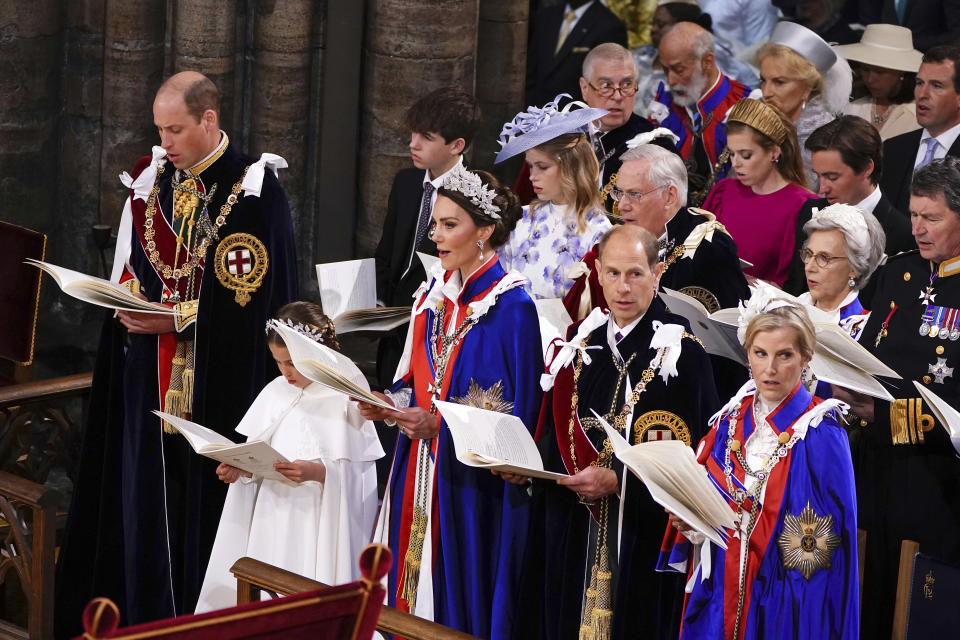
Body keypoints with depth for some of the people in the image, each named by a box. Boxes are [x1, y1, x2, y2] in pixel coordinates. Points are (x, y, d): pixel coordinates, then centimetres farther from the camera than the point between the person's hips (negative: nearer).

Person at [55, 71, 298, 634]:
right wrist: (128, 302, -4)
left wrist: (175, 318, -17)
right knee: (142, 495, 6)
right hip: (147, 373, 5)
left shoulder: (255, 190, -10)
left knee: (206, 498, -2)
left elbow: (254, 299, -14)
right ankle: (142, 614, 14)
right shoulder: (151, 180, 8)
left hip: (219, 388, -5)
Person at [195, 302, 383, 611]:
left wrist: (317, 472, -26)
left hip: (319, 522, -5)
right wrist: (239, 468, -7)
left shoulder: (346, 398, -7)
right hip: (272, 518, 5)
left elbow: (357, 472, -11)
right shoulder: (276, 392, 9)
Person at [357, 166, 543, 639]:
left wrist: (439, 424, -19)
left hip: (473, 487, -7)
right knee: (413, 586, 8)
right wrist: (390, 405, -2)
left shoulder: (513, 308, -12)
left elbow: (518, 415, -14)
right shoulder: (433, 296, 10)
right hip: (421, 474, 7)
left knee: (460, 602, -3)